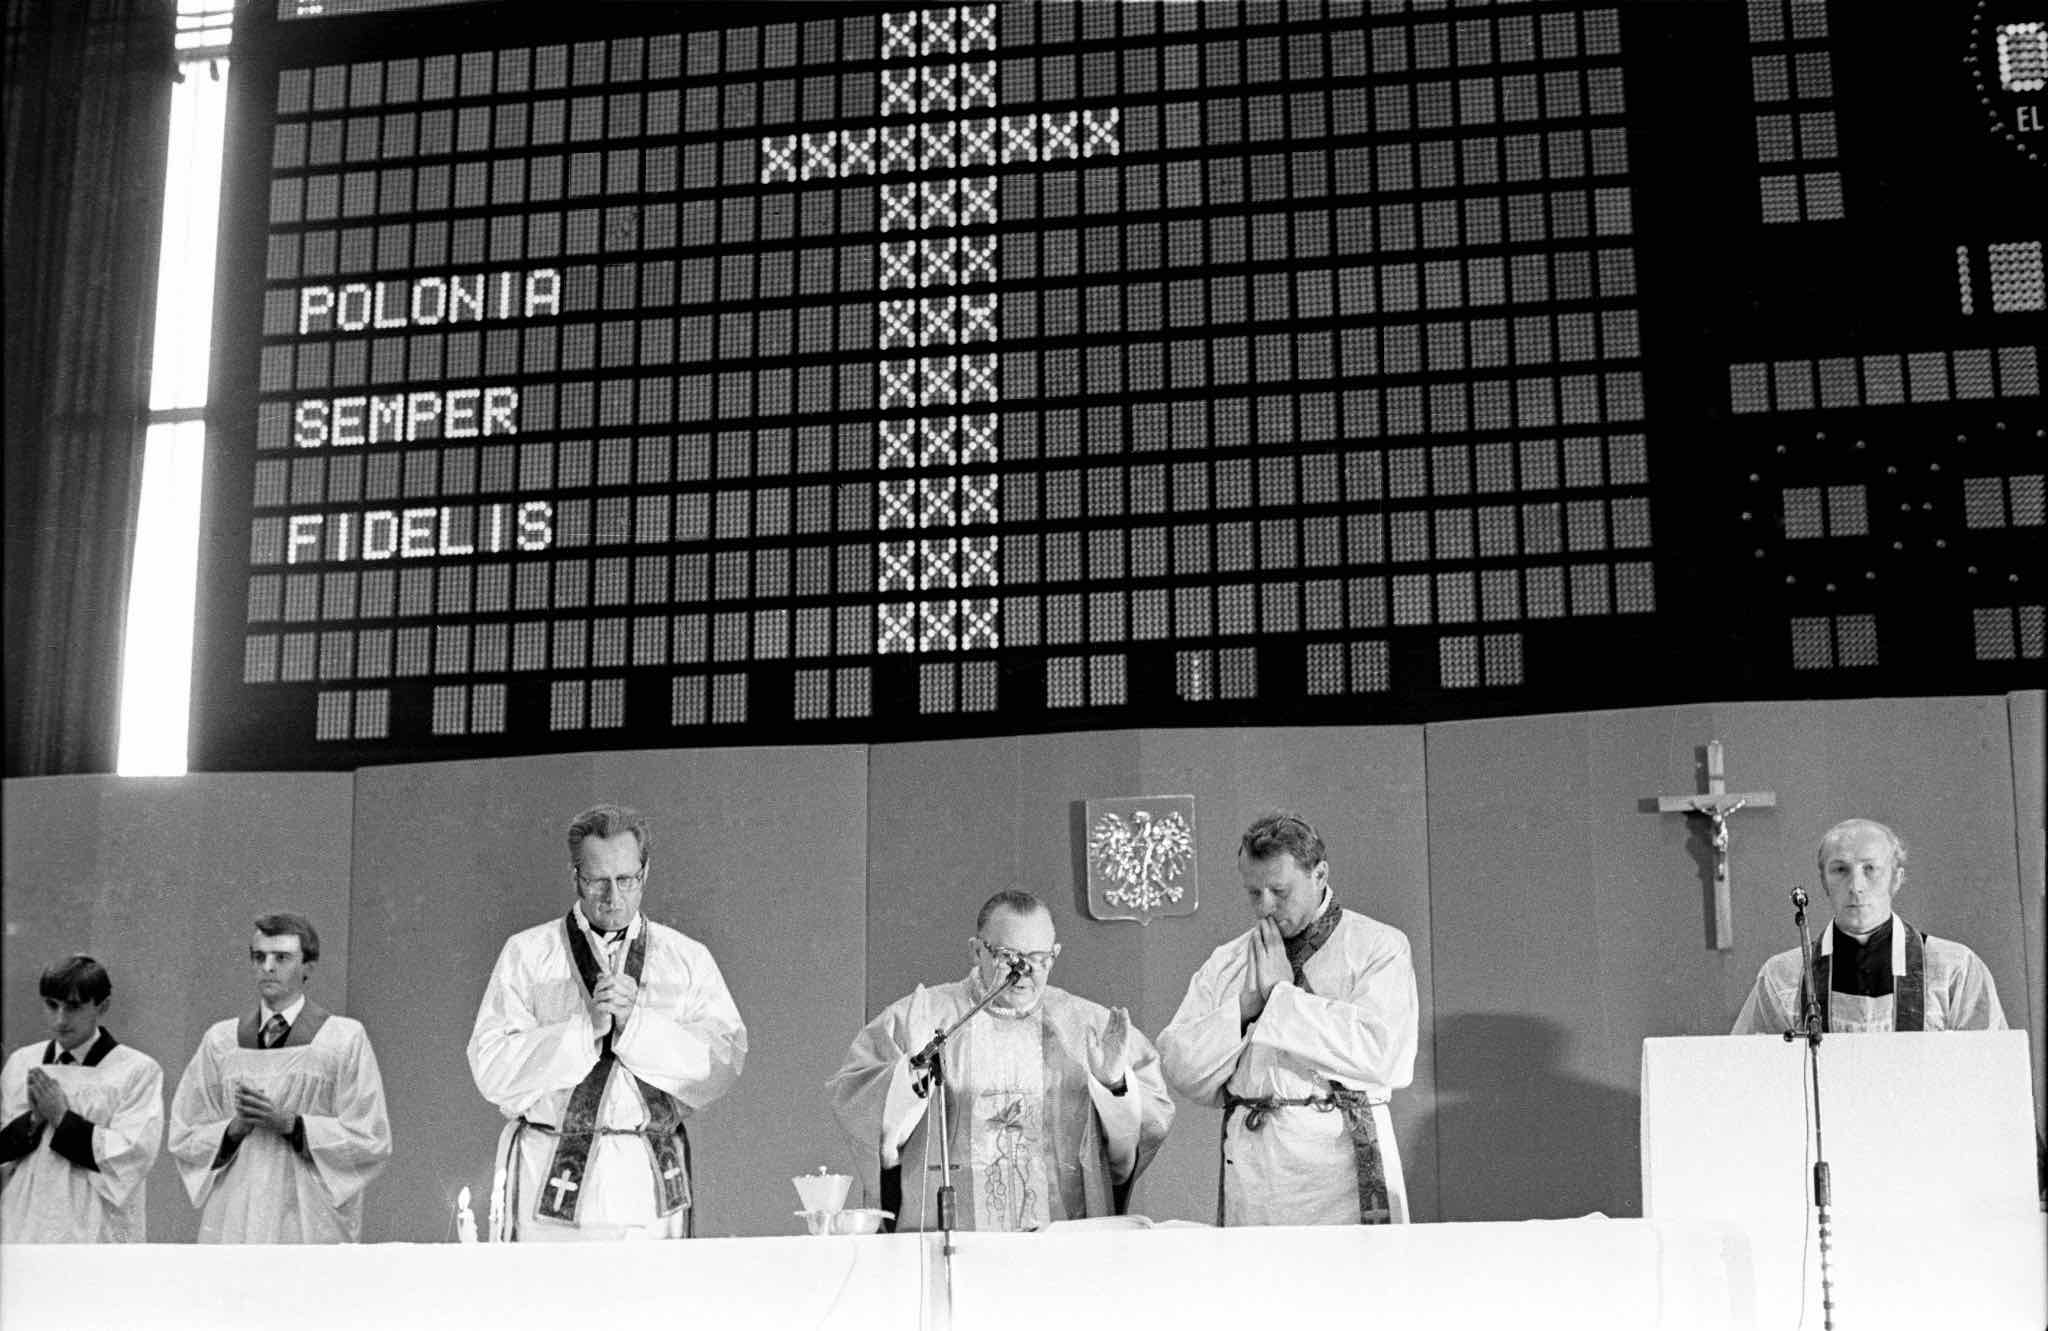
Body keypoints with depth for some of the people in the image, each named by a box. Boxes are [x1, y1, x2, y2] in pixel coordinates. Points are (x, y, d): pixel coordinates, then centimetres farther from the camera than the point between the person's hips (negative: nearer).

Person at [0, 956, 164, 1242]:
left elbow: (132, 1157, -11)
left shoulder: (137, 1070, -2)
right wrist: (32, 1121, -7)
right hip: (25, 1227, 4)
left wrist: (61, 1117, -10)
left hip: (99, 1232, -4)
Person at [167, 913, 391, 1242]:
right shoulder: (220, 1040, 11)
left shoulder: (345, 1038, 2)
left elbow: (371, 1141, -3)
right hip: (233, 1223, 2)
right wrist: (234, 1128, -8)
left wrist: (290, 1124, -12)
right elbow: (183, 1137, 11)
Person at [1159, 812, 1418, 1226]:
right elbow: (1179, 1067, 6)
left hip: (1341, 1160, -3)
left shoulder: (1379, 947, 3)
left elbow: (1379, 1052, -13)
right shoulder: (1226, 963, 15)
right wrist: (1248, 1004, -8)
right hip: (1248, 1165, 3)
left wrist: (1280, 993, -7)